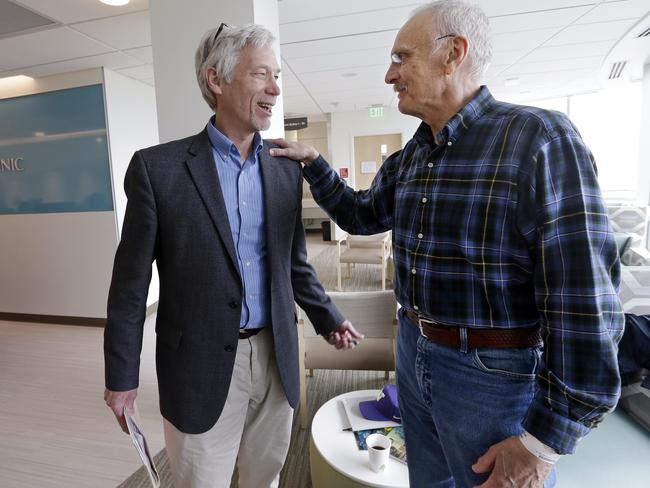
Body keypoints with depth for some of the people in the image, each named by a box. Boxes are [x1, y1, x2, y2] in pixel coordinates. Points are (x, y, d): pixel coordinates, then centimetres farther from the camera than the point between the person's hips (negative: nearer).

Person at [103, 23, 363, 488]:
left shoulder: (287, 170, 3)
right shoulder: (158, 167, -9)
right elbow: (131, 281, -5)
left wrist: (328, 318, 9)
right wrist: (122, 375, -1)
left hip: (277, 358, 4)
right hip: (201, 366, -3)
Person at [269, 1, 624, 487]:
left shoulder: (540, 138, -18)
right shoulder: (409, 158, 4)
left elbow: (582, 299, -20)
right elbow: (361, 215, 19)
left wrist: (544, 441, -16)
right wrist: (312, 162, 8)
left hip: (497, 372, -6)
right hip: (414, 354, 7)